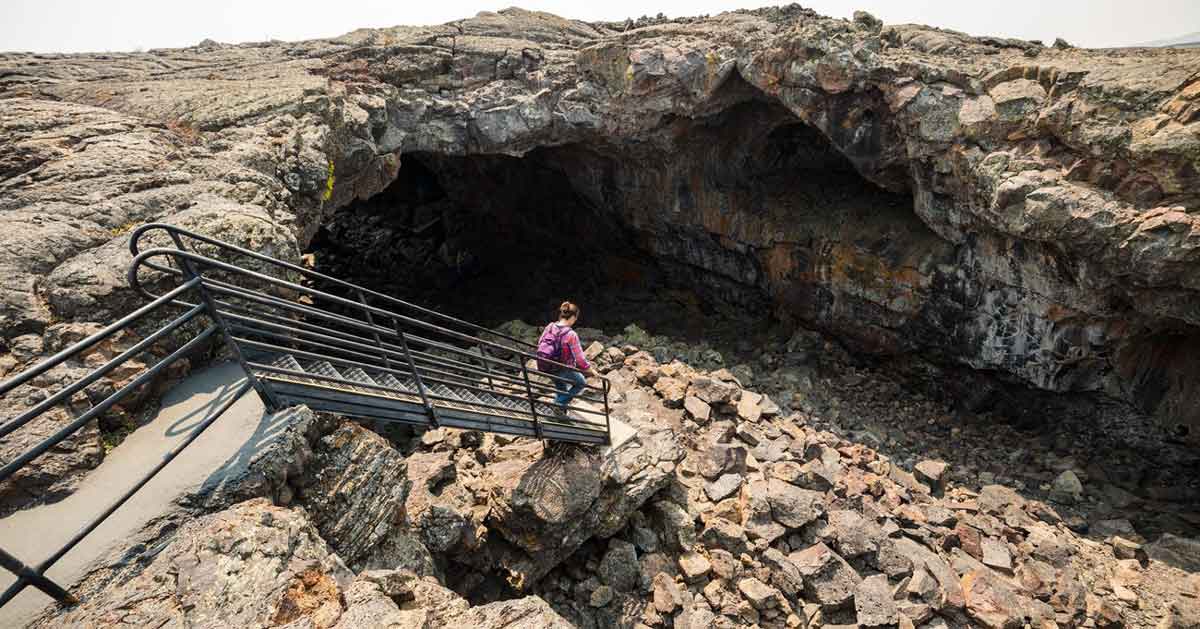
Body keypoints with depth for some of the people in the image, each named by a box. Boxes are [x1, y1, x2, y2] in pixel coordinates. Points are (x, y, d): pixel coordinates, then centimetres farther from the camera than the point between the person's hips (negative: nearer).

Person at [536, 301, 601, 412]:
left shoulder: (550, 326, -8)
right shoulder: (571, 335, -26)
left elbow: (540, 344, 8)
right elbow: (580, 359, -22)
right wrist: (593, 371, -7)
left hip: (543, 367, 7)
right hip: (560, 370, -7)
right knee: (581, 383, 20)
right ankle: (560, 403, 15)